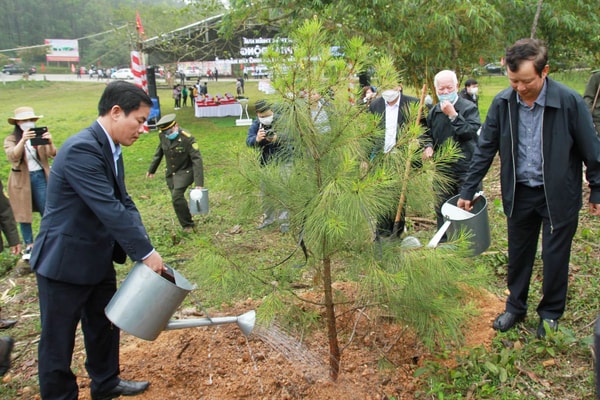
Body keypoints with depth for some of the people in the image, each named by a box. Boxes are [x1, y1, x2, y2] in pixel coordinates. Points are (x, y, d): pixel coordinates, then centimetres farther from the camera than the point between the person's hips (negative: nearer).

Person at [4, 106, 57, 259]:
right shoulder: (11, 139, -3)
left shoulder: (39, 136, 1)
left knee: (47, 211, 2)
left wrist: (50, 143, -34)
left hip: (40, 177, 1)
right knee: (24, 214, 6)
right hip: (21, 180, -1)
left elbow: (52, 154, -12)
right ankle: (29, 245, 17)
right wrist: (23, 140, -39)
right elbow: (13, 157, -23)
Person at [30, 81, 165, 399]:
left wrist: (143, 248, -7)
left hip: (98, 258, 10)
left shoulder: (109, 148, 4)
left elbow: (123, 203, 4)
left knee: (104, 325, 23)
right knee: (58, 339, 9)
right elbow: (110, 210, -30)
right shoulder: (81, 149, -26)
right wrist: (146, 252, -24)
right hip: (64, 261, -9)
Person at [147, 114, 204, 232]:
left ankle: (188, 225, -4)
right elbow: (159, 153, 12)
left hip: (185, 172, -6)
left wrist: (199, 183, -31)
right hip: (170, 173, 6)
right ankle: (187, 224, 27)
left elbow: (197, 160, -25)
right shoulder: (162, 136, -7)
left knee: (177, 197, -21)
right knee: (176, 199, 8)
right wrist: (151, 169, 21)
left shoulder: (187, 138, -23)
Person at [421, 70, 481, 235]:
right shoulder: (434, 112, 8)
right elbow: (426, 134, 22)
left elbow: (472, 132, -23)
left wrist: (453, 115, -22)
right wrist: (428, 146, 1)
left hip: (466, 169, -5)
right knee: (442, 211, 13)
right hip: (442, 170, 5)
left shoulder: (469, 108, -8)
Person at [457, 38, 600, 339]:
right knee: (518, 254, 15)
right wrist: (468, 190, 0)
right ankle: (515, 307, 34)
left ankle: (550, 313, 31)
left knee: (555, 257, 9)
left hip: (559, 195, -2)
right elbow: (485, 149, -1)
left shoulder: (569, 102, -16)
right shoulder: (503, 103, -9)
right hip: (519, 193, 3)